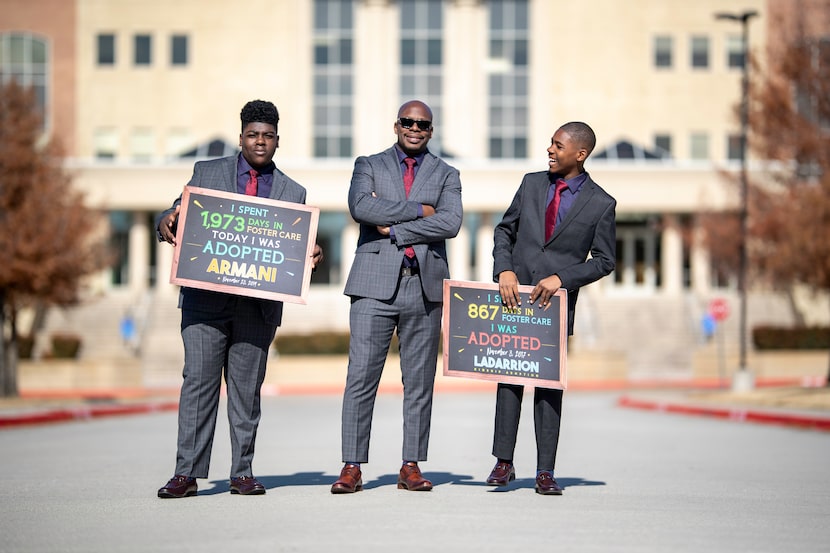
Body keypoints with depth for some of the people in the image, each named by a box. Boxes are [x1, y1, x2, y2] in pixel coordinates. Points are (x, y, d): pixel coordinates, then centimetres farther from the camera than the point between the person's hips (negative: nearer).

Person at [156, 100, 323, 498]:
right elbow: (178, 218, 9)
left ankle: (242, 473, 11)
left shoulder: (292, 192, 14)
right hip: (207, 297, -1)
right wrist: (166, 223, -15)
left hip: (259, 304, 1)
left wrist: (312, 256, -10)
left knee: (246, 388, 4)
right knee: (199, 381, -5)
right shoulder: (207, 173, 11)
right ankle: (187, 473, -4)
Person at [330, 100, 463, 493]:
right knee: (361, 377, -6)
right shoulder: (369, 166, 13)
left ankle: (411, 467, 10)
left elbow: (450, 223, -4)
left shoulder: (446, 175, 14)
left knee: (419, 382, 4)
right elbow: (361, 207, -8)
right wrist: (417, 210, -8)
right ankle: (352, 467, -2)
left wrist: (394, 229, -8)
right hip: (375, 284, -1)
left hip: (425, 286, 1)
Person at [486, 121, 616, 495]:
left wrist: (562, 278, -13)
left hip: (556, 300, -2)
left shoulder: (601, 204, -1)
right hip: (515, 292, 3)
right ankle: (503, 462, 8)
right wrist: (504, 269, -4)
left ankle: (545, 472, 5)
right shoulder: (532, 184, 8)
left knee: (549, 383, 0)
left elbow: (604, 260, -1)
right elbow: (504, 230, 13)